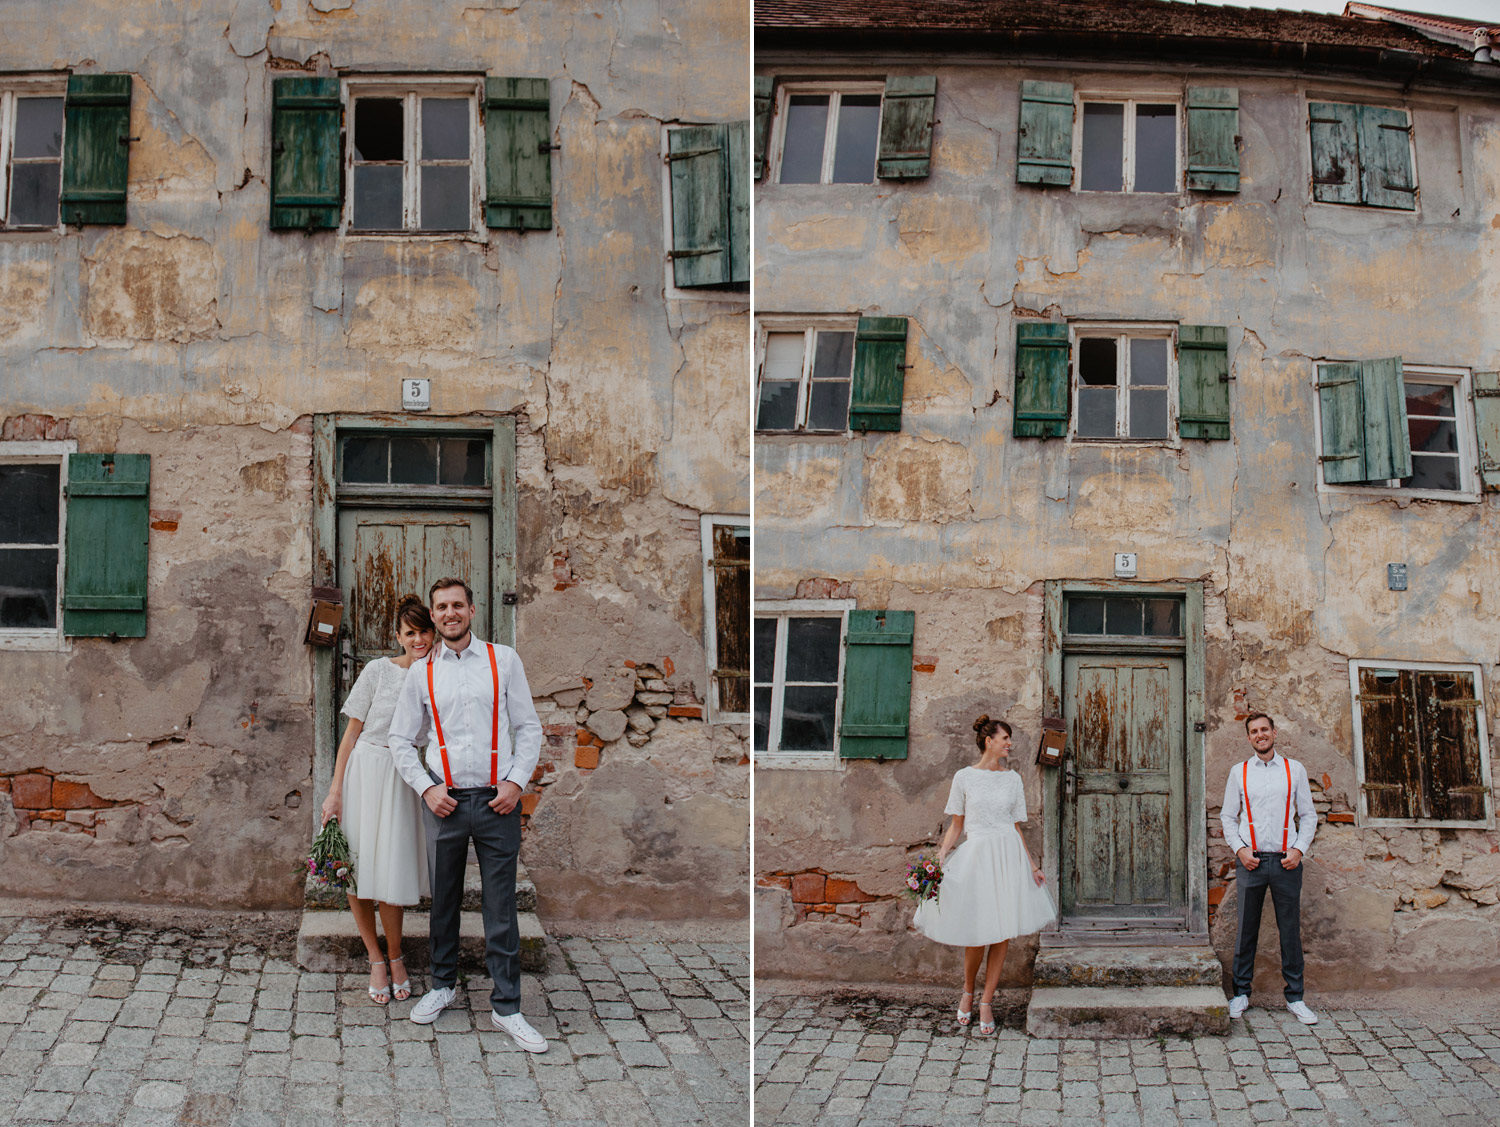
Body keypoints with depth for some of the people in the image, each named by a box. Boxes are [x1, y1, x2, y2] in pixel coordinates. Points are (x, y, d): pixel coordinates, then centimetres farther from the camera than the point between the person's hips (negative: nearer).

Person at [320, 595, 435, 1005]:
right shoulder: (379, 670, -4)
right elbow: (352, 733, 0)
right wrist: (334, 792, -3)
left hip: (404, 781, 1)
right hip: (364, 773, -1)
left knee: (393, 875, -3)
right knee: (356, 868, 2)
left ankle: (395, 958, 19)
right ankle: (375, 959, 20)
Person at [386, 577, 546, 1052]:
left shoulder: (504, 661, 4)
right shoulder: (423, 672, 8)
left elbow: (529, 728, 5)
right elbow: (400, 739, 12)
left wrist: (516, 781, -7)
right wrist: (426, 787, 0)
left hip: (497, 800, -1)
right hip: (445, 800, 2)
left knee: (501, 906, 0)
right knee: (443, 900, 11)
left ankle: (506, 1006, 8)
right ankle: (443, 985, 31)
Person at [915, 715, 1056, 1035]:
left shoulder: (1013, 779, 10)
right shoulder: (965, 777, 3)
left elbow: (1015, 827, 13)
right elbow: (956, 825, 6)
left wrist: (1031, 866, 9)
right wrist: (940, 854, -6)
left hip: (1008, 856, 3)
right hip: (976, 855, -3)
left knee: (1002, 934, 1)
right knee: (978, 933, -3)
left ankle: (986, 1003, 13)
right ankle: (968, 991, 24)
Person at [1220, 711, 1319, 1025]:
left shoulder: (1294, 770, 7)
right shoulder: (1239, 772, 8)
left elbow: (1308, 815, 9)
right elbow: (1227, 817, 10)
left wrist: (1299, 849, -4)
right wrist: (1240, 849, -4)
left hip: (1286, 861, 0)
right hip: (1250, 860, 0)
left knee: (1290, 931, 3)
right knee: (1246, 930, 4)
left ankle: (1295, 997, 12)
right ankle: (1241, 993, 14)